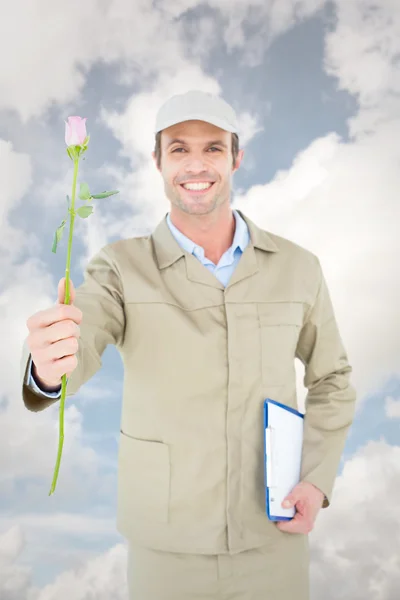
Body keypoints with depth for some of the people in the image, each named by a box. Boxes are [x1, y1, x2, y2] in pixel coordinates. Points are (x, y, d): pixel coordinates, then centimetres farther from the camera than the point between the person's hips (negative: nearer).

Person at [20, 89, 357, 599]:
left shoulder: (297, 267, -5)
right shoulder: (122, 267, -10)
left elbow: (331, 378, 6)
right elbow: (78, 348, -26)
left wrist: (317, 480, -5)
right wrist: (48, 368, -48)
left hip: (273, 537, 2)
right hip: (165, 543, -1)